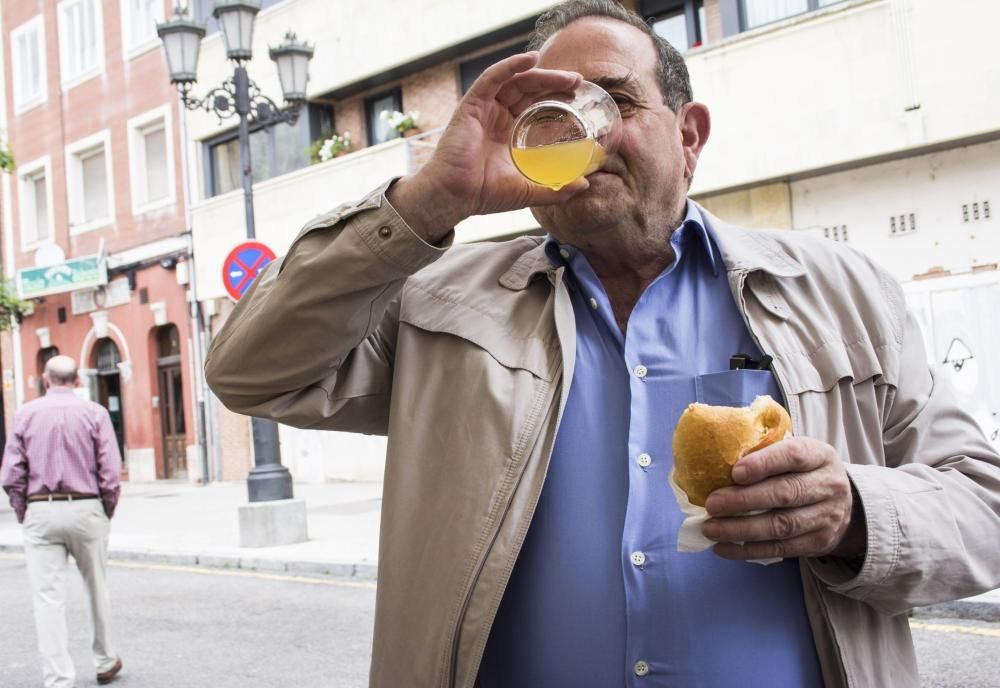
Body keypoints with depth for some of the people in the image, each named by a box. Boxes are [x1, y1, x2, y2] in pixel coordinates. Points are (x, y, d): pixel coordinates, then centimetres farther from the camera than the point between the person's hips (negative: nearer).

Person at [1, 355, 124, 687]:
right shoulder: (94, 413, -1)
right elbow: (111, 472, -6)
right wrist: (107, 514, 6)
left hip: (40, 512, 0)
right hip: (85, 509, 0)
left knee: (48, 598, 1)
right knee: (96, 589, 17)